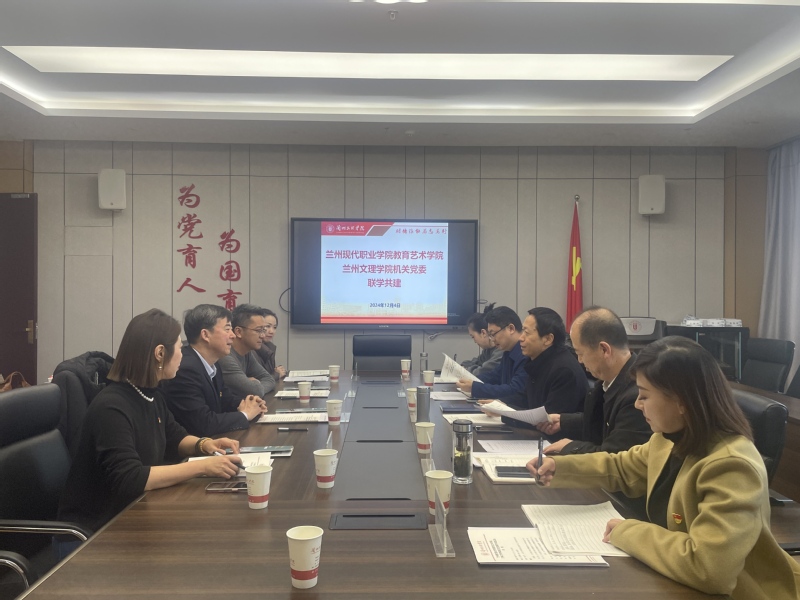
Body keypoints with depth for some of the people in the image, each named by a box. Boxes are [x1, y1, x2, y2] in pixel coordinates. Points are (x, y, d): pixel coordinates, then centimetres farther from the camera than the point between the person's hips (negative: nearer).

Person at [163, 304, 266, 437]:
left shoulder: (210, 364, 4)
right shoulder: (184, 370, -23)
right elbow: (203, 424, -27)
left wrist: (243, 405, -3)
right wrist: (244, 414, -13)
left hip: (212, 440, 8)